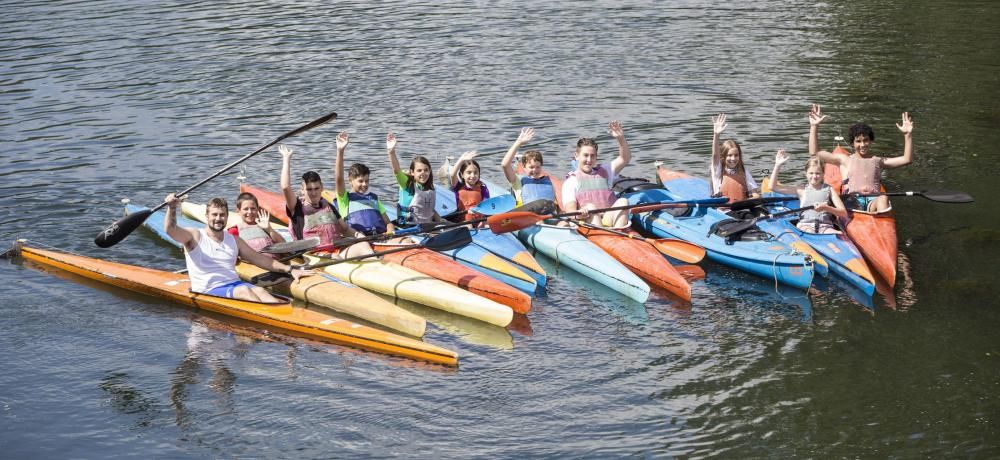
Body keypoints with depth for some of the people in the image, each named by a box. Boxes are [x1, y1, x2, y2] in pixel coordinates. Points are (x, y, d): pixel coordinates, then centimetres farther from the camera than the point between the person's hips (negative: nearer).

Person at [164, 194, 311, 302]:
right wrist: (172, 208, -34)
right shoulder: (195, 236, 3)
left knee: (259, 290, -25)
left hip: (234, 283, 4)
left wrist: (290, 269, 9)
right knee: (243, 291, -30)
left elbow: (260, 259, 18)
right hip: (209, 290, -4)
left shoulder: (235, 241, 18)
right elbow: (170, 230, -14)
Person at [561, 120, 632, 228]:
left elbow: (625, 158, 19)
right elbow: (570, 209, -3)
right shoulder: (570, 181, 12)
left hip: (610, 219, 3)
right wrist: (578, 214, -28)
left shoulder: (603, 171, 28)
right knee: (590, 207, -32)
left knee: (622, 201, -22)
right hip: (587, 222, -3)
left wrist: (621, 138, 2)